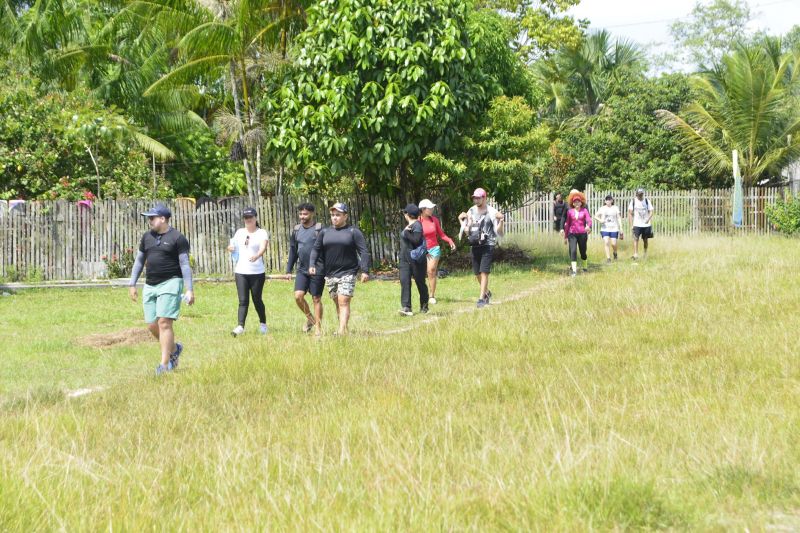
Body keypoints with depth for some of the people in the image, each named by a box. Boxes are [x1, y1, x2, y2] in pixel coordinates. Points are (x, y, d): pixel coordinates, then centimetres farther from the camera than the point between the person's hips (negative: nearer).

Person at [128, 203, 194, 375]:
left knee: (164, 323, -14)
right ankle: (174, 348, 29)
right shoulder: (147, 237, 13)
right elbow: (139, 261, 20)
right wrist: (132, 284, 16)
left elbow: (185, 264, -7)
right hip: (150, 285, 7)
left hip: (170, 283, -7)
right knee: (152, 326, 5)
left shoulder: (177, 238, -5)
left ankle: (164, 364, -11)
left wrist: (189, 290, -12)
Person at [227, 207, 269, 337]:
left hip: (257, 272, -3)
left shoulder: (262, 233, -4)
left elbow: (263, 247, -22)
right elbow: (234, 247, 26)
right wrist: (231, 248, 1)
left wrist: (257, 256, -44)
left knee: (257, 299, 6)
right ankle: (240, 326, -14)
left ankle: (263, 323, 26)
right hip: (241, 272, 3)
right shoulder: (240, 232, 12)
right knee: (243, 300, -5)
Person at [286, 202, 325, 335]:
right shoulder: (296, 231, 9)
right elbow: (293, 251, 16)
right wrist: (289, 270, 13)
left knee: (316, 299, 1)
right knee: (298, 296, -8)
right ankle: (310, 318, 16)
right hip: (302, 270, 4)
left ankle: (318, 327, 11)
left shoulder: (320, 229, -7)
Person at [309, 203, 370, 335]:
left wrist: (365, 271, -14)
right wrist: (312, 265, -5)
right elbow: (316, 249, 11)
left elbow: (363, 252, -6)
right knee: (337, 303, 9)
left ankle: (342, 330, -19)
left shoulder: (353, 232, -2)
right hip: (330, 274, 5)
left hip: (347, 273, -5)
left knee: (343, 302, -13)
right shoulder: (325, 232, 11)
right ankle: (343, 328, 18)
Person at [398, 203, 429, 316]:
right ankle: (406, 308, -14)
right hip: (405, 259, 8)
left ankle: (424, 306, 18)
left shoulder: (417, 225, -13)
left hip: (416, 259, -8)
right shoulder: (408, 225, 15)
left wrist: (406, 232, -18)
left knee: (420, 282, 4)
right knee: (404, 281, -7)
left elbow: (416, 240, -24)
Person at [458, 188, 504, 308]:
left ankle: (482, 298, -8)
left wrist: (501, 221, -23)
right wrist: (461, 221, 2)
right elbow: (466, 231, 13)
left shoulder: (492, 212, -7)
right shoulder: (471, 212, 8)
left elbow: (499, 232, -8)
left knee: (484, 272, -11)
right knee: (477, 273, 11)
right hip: (475, 246, 5)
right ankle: (487, 293, 34)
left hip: (487, 245, -5)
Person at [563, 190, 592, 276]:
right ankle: (574, 270, -16)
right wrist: (565, 236, 14)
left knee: (583, 251, 10)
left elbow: (589, 220, -10)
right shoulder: (570, 212, 5)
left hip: (582, 234, 0)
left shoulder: (584, 210, 1)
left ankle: (585, 267, 35)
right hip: (572, 234, 0)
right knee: (573, 251, -14)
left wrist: (588, 226, -34)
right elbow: (567, 224, 11)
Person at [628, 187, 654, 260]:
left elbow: (651, 212, 2)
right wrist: (631, 225, -5)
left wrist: (648, 219, -19)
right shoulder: (633, 201, -1)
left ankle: (645, 253, 25)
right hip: (637, 224, -1)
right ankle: (635, 254, -18)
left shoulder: (647, 201, 2)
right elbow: (630, 213, 1)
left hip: (646, 224, 1)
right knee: (636, 238, -14)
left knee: (645, 239, 9)